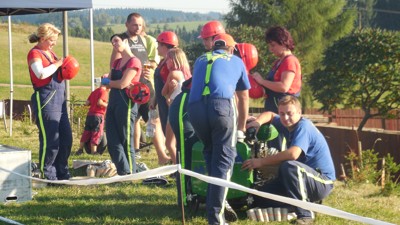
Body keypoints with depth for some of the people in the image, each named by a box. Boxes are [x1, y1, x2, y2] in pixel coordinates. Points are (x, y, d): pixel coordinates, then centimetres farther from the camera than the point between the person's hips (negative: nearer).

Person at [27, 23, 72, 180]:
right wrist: (57, 64, -14)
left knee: (66, 138, 10)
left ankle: (62, 173, 21)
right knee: (50, 139, -8)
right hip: (45, 99, -9)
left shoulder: (50, 53, 18)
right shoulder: (35, 53, -8)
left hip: (59, 98, 9)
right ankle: (46, 175, 3)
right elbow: (41, 73, -25)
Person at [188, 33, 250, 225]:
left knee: (210, 154, 23)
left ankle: (214, 200, 24)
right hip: (222, 105, -3)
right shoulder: (236, 61, 27)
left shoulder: (200, 60, 33)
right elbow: (243, 98, 35)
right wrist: (241, 127, 49)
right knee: (223, 159, -1)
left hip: (195, 107, 3)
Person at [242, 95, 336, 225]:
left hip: (323, 183, -9)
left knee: (289, 165, -37)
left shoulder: (303, 126, -19)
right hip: (306, 179, 9)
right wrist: (257, 122, 1)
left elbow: (293, 154, -36)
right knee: (260, 198, 2)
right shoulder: (290, 124, 6)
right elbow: (270, 115, 26)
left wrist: (261, 162, -28)